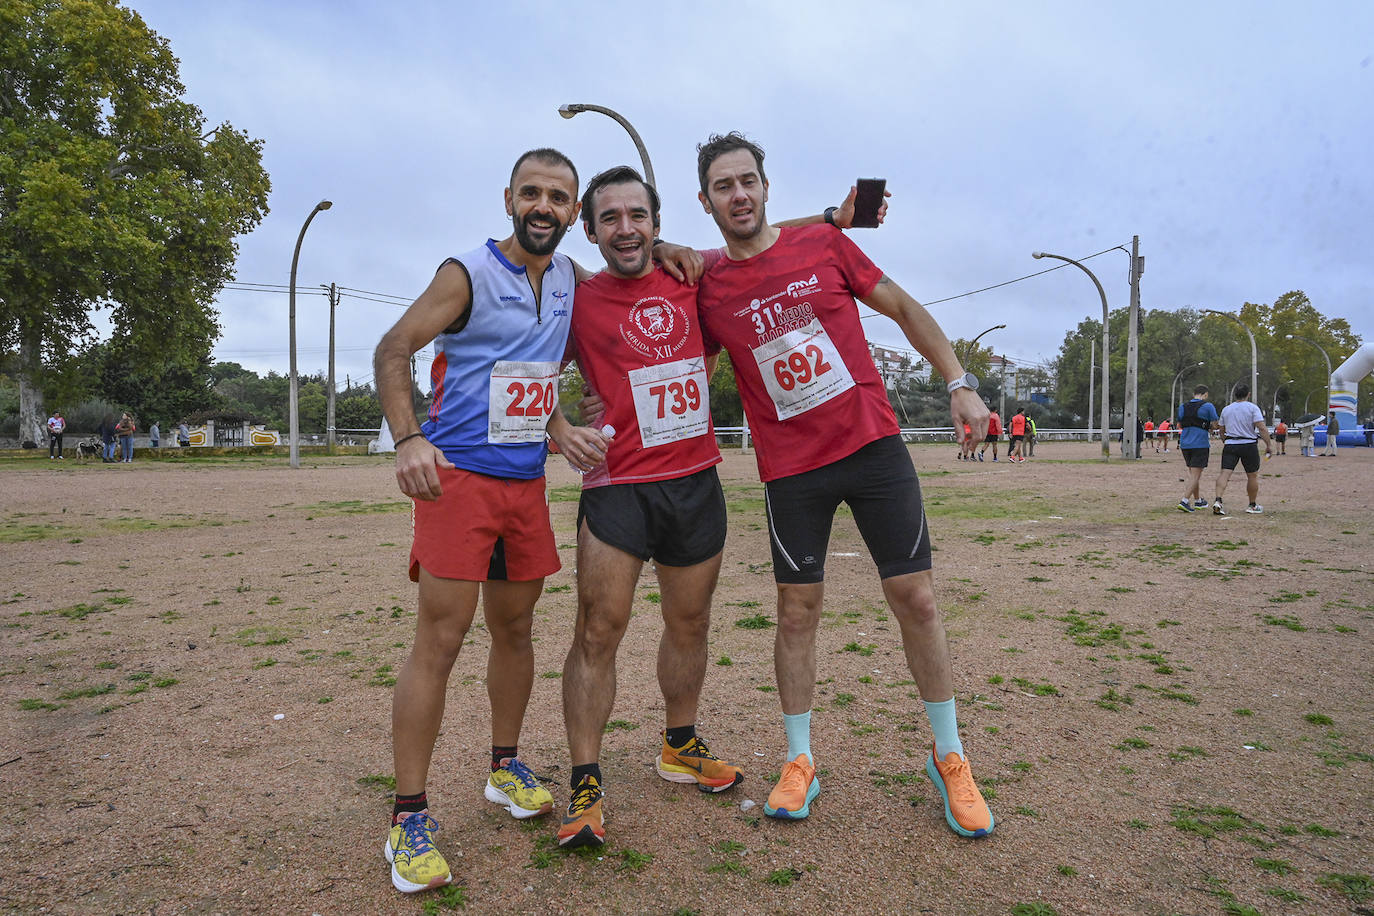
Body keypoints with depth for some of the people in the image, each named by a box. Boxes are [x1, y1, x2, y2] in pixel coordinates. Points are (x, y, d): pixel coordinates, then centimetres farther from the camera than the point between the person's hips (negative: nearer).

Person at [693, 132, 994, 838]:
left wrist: (960, 384, 0)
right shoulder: (707, 288, 2)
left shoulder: (822, 243, 2)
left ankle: (948, 757, 21)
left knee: (916, 599, 2)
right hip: (791, 469, 0)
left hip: (874, 446, 0)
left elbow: (905, 310, 8)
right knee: (797, 612, 6)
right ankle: (799, 761, 24)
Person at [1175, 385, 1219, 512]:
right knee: (1195, 475, -5)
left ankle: (1198, 501, 25)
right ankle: (1184, 501, -17)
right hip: (1201, 444, -5)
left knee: (1193, 474, 16)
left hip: (1185, 444, 5)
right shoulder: (1208, 406, -6)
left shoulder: (1182, 406, 9)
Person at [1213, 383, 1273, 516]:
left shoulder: (1226, 409, 11)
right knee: (1252, 476, 11)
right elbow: (1261, 428, -12)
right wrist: (1269, 445, -9)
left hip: (1230, 445, 3)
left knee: (1225, 473, -6)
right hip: (1249, 445, -3)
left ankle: (1218, 501, -26)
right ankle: (1252, 506, 22)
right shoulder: (1252, 408, -3)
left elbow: (1222, 431, 19)